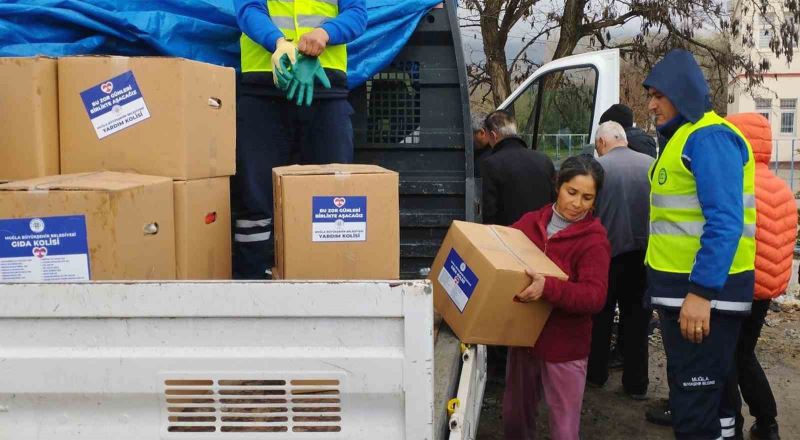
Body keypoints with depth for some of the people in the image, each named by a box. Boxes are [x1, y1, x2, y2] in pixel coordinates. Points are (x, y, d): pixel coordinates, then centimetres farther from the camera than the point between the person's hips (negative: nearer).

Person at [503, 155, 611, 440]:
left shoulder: (594, 239, -14)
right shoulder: (530, 222, 2)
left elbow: (595, 296, -25)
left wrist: (548, 288, -40)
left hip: (564, 347, -5)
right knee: (515, 417, 21)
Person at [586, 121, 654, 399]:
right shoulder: (652, 165, -2)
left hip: (608, 252, -2)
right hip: (643, 252, 2)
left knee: (600, 316, 16)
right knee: (637, 319, 12)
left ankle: (596, 374, 26)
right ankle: (636, 383, 17)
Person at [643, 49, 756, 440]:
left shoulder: (709, 137, -14)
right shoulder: (684, 137, 18)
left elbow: (725, 223, -23)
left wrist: (701, 292, -26)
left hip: (704, 291, -10)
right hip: (683, 287, 10)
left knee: (695, 402, -4)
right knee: (691, 389, 19)